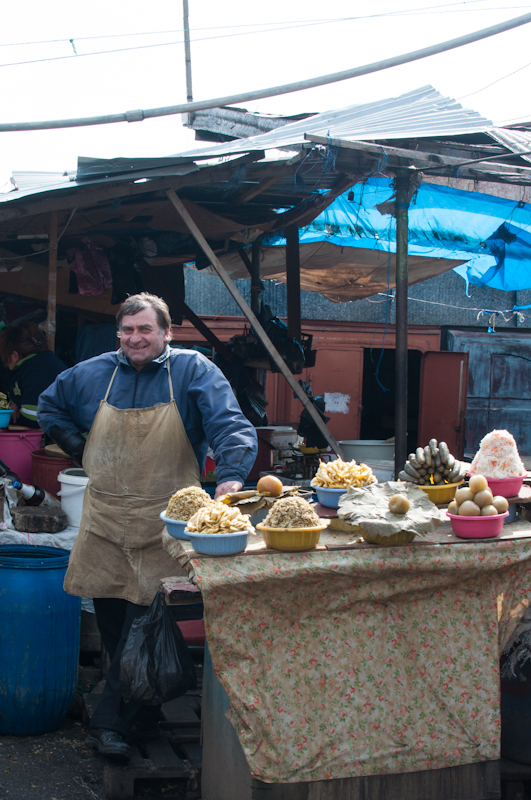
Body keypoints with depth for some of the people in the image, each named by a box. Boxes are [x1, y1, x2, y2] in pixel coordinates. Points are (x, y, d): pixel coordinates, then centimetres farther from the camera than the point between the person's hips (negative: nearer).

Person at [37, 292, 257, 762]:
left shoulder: (193, 371, -3)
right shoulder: (93, 374, 9)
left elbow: (231, 425, -13)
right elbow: (51, 407, 27)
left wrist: (231, 475, -31)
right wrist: (82, 450, 14)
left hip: (163, 522, -4)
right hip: (104, 519, 4)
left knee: (145, 620, -9)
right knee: (110, 618, 7)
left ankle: (114, 723, -1)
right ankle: (138, 716, 24)